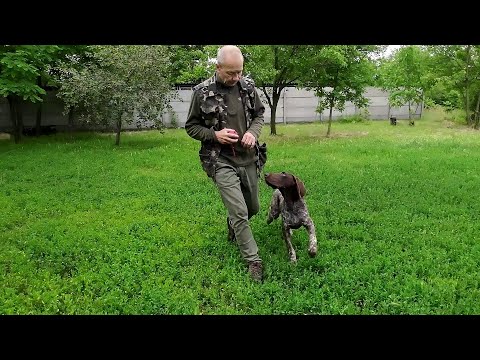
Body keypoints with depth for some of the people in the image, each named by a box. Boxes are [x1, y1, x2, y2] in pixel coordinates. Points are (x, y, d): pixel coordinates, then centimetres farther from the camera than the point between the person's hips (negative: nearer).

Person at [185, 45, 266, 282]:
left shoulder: (248, 86, 1)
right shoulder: (202, 92, -9)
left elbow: (259, 114, 14)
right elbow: (191, 127, 0)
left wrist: (253, 131, -8)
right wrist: (215, 135, -17)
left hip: (248, 159, 5)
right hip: (221, 161, -4)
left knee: (253, 207, 18)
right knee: (239, 212, -9)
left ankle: (232, 226, 52)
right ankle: (253, 260, 8)